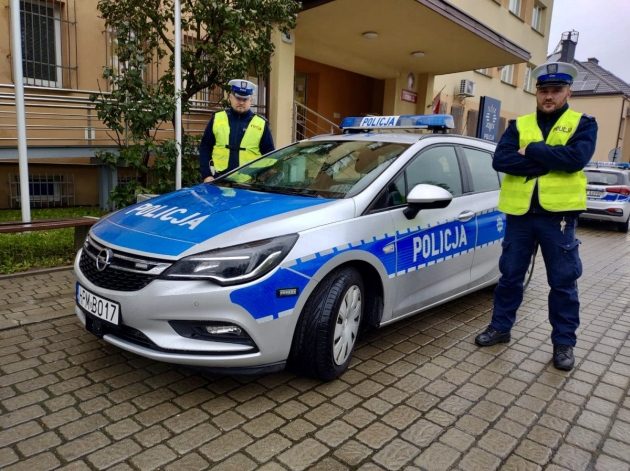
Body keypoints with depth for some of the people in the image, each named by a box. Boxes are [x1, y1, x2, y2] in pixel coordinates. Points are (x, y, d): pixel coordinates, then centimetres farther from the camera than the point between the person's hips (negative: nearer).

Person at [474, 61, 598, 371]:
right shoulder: (518, 125, 9)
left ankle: (564, 343, 21)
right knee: (510, 275, 11)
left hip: (558, 214, -2)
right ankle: (500, 328, 27)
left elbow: (576, 158, -17)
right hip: (519, 212, 2)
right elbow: (500, 161, -9)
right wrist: (551, 161, -13)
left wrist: (530, 151, -12)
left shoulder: (583, 124, 4)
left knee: (563, 282, 7)